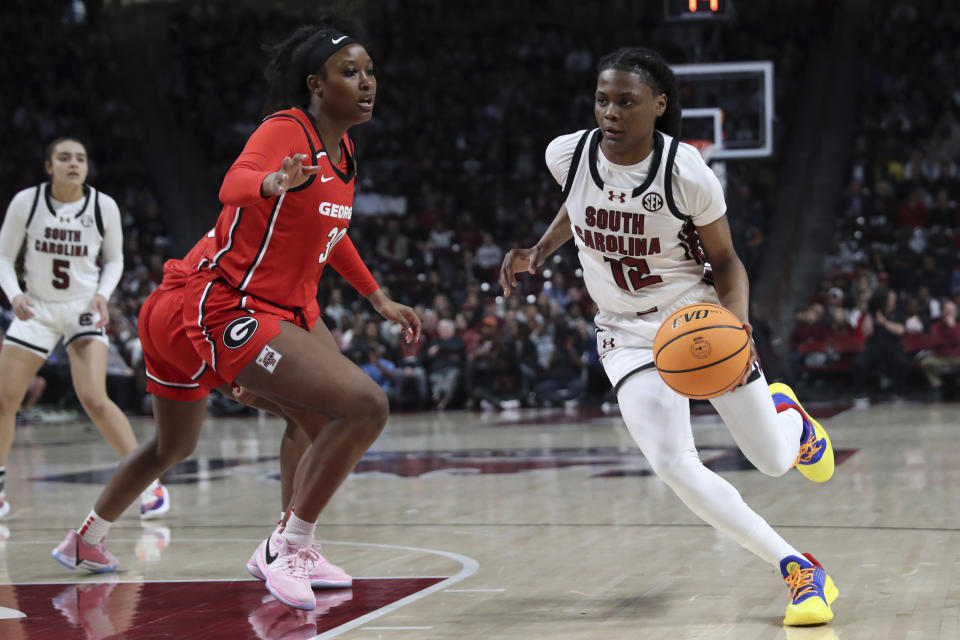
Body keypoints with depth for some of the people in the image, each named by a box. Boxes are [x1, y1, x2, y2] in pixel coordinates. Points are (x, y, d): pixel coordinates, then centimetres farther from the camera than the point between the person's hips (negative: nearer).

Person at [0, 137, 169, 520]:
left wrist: (102, 294, -12)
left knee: (94, 399, -20)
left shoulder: (104, 206, -8)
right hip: (36, 309, 2)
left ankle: (149, 484, -12)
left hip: (83, 309, -2)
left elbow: (114, 259, 6)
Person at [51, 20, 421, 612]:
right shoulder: (286, 130, -16)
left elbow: (330, 231, 29)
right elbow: (234, 186, -37)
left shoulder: (343, 151, 11)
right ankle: (286, 550, -15)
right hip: (220, 309, -10)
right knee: (366, 405, -23)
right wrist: (275, 182, -60)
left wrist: (380, 300, 28)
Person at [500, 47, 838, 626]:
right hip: (628, 335, 2)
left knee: (774, 460, 7)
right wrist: (538, 253, 4)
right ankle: (798, 568, -10)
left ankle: (786, 410, 47)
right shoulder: (567, 155, -12)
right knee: (674, 465, -21)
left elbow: (726, 260, -9)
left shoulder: (688, 173, -22)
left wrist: (737, 324, -26)